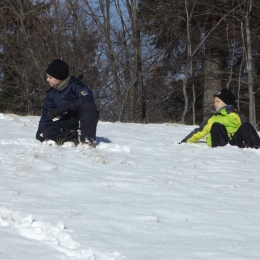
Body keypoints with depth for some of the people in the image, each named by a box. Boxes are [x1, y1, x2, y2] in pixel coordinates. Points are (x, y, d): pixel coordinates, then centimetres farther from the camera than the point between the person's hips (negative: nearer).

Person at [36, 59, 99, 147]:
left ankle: (88, 139, -39)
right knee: (48, 132, -22)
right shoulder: (51, 93, 7)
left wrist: (66, 107, -35)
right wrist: (40, 134, 2)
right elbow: (46, 114, 12)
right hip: (68, 122, 5)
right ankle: (76, 137, -29)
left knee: (87, 105, -36)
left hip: (83, 119, -5)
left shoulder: (74, 85, -12)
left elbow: (88, 98, -30)